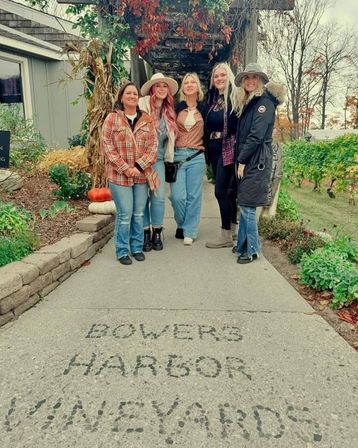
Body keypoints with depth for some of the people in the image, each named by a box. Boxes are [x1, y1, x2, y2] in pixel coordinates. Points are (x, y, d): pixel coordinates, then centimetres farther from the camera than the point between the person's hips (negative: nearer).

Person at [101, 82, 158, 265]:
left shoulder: (147, 120, 9)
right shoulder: (112, 118, 2)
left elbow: (153, 146, 3)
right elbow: (107, 146, -4)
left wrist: (139, 166, -11)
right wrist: (125, 168, -13)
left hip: (142, 175, 3)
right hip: (119, 175, -3)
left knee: (139, 214, 9)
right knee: (125, 214, -3)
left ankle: (137, 248, 24)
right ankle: (122, 251, 13)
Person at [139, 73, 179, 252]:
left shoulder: (168, 111, 12)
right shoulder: (142, 104, -6)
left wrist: (168, 156, 12)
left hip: (158, 159, 4)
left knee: (159, 196, 0)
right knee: (143, 197, 1)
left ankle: (157, 233, 14)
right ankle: (145, 233, 14)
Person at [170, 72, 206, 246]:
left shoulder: (204, 109, 9)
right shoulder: (176, 108, 8)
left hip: (196, 157, 0)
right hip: (177, 155, 0)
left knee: (194, 196, 0)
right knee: (178, 196, -7)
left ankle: (189, 232, 12)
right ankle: (181, 224, 19)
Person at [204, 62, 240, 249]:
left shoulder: (235, 96, -5)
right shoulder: (212, 98, 15)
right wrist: (207, 147, 7)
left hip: (228, 149, -7)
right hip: (213, 149, 7)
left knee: (221, 190, -9)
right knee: (228, 190, 12)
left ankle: (226, 235, 1)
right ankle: (233, 228, 24)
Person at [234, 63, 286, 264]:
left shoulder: (265, 102, -8)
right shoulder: (248, 103, 19)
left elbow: (256, 135, -16)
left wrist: (242, 160, -14)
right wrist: (241, 160, 10)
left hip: (257, 160, -8)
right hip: (247, 160, 8)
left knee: (247, 205, -7)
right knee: (244, 204, 10)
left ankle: (252, 250, 5)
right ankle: (243, 245, 20)